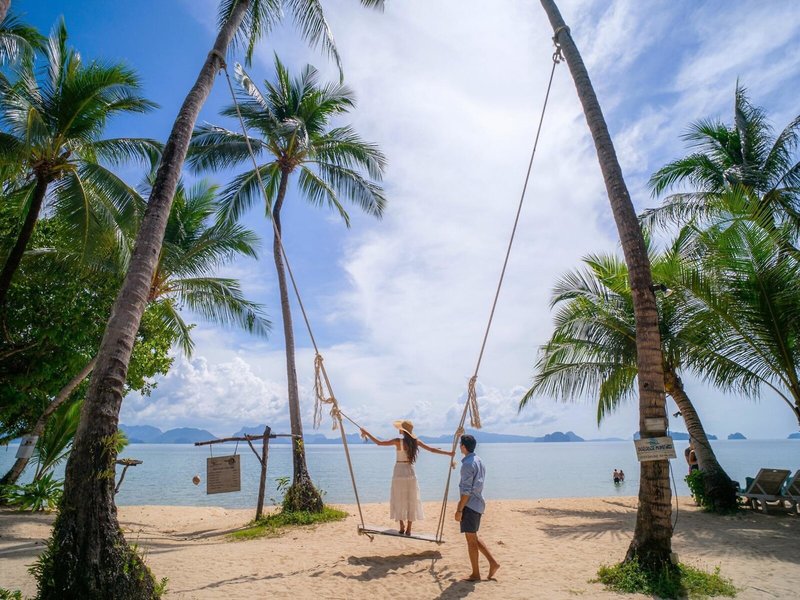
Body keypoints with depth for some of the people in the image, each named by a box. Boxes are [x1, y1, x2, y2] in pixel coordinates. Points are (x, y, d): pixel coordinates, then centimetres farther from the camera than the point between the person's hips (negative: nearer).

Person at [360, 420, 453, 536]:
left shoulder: (398, 441, -13)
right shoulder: (416, 441, -3)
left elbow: (379, 442, -13)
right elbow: (432, 449, 1)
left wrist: (367, 433, -3)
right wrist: (448, 453, 10)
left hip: (399, 472, -3)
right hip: (410, 472, 3)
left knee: (399, 500, 11)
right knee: (411, 500, 11)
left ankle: (402, 527, 14)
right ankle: (408, 529, 13)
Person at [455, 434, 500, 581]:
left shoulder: (467, 464, -18)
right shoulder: (478, 461, 10)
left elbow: (467, 490, -21)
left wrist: (459, 510, -16)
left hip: (470, 505, -9)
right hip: (478, 504, 9)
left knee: (471, 539, 2)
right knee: (473, 538, 19)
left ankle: (475, 574, 11)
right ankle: (493, 562, 16)